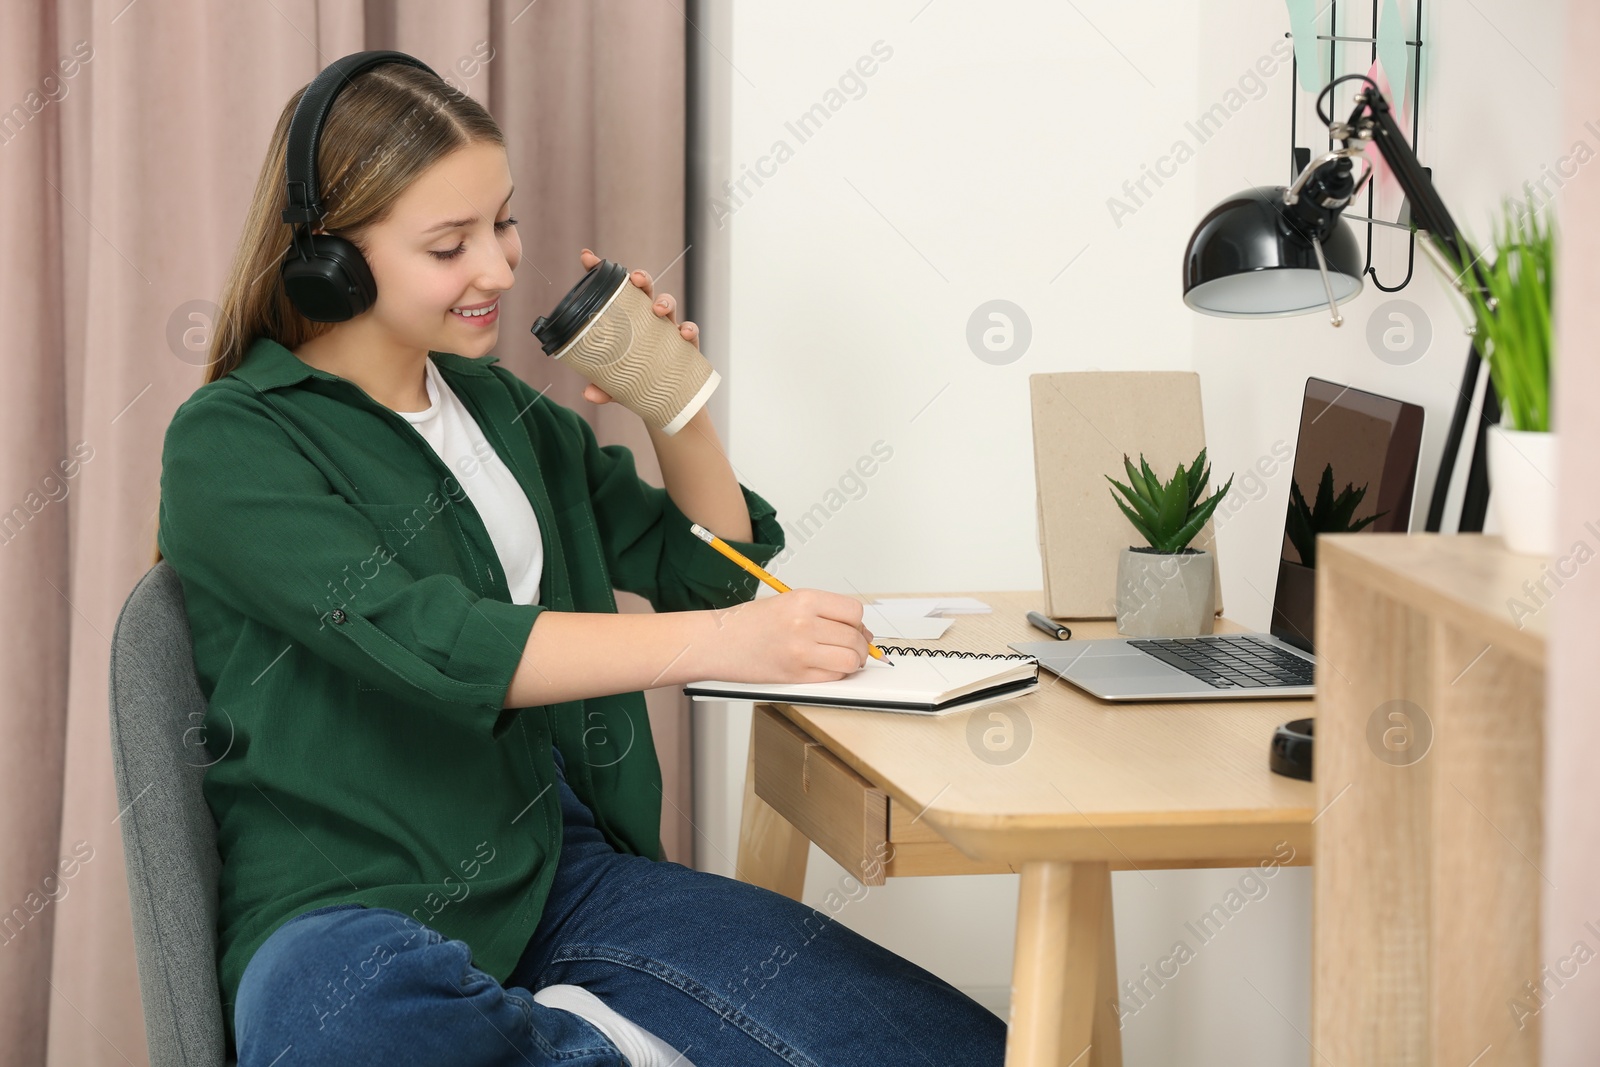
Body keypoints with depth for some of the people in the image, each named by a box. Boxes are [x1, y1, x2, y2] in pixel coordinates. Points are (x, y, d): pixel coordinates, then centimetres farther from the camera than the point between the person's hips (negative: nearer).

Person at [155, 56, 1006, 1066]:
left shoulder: (505, 409, 16)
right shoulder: (232, 444, -5)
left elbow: (710, 568, 24)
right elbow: (420, 641, -21)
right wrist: (715, 642, -30)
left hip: (560, 869, 4)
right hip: (356, 910, -4)